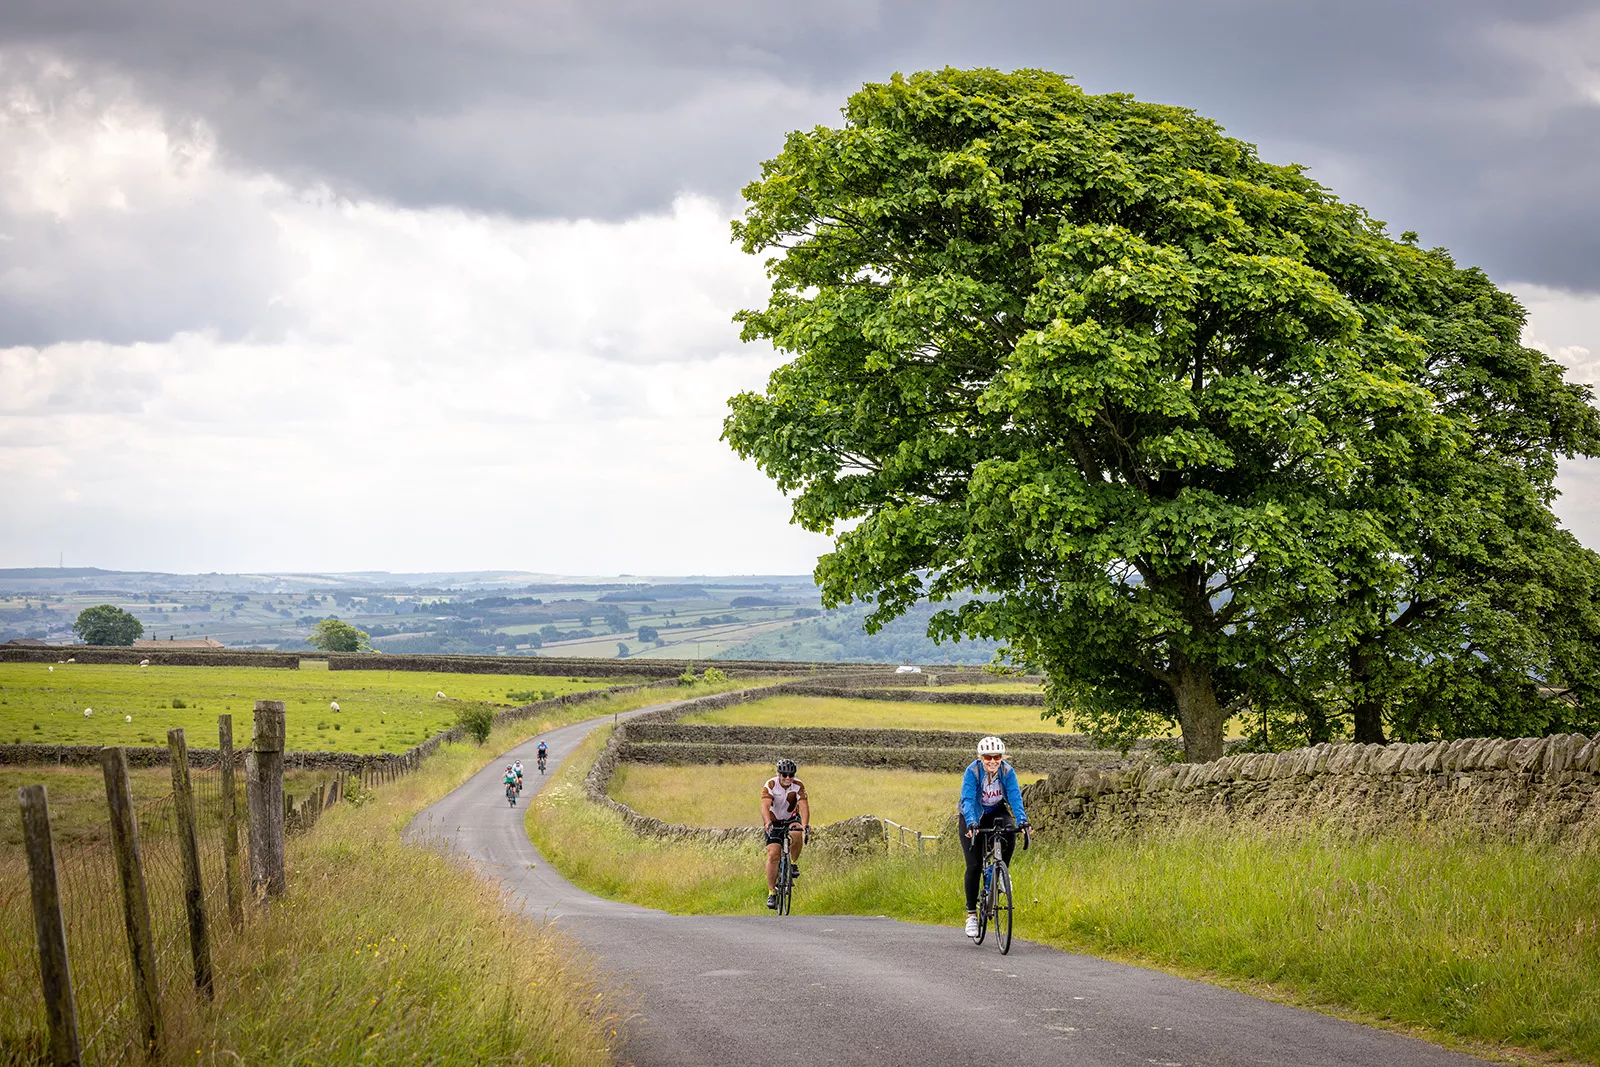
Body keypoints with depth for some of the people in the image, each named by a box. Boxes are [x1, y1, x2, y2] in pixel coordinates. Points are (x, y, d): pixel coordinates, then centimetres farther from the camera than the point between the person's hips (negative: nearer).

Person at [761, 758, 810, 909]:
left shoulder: (798, 785, -20)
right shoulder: (770, 785, -24)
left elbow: (804, 806, -31)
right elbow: (765, 806, -37)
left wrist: (805, 824, -49)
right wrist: (767, 823, -57)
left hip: (792, 819, 1)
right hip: (774, 821, -1)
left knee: (797, 835, -34)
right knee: (773, 855, -14)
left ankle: (794, 863, -7)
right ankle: (771, 892, -7)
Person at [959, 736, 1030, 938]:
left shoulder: (1007, 772, -19)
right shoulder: (972, 771, -25)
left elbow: (1015, 798, -27)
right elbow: (967, 800, -34)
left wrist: (1022, 821, -44)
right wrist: (971, 824, -50)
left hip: (997, 813, 2)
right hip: (973, 817, -2)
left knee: (1009, 833, -32)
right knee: (974, 866, -11)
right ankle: (971, 914, -2)